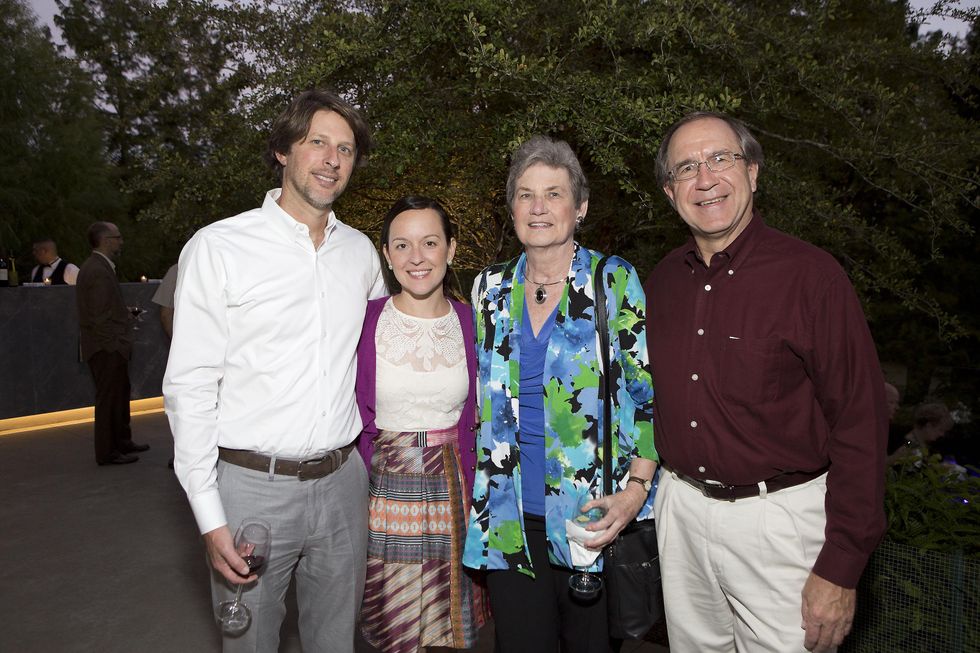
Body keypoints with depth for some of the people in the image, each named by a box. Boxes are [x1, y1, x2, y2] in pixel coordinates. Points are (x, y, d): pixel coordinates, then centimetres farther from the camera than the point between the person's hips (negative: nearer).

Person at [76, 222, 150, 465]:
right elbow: (101, 317, -22)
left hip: (109, 347, 11)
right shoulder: (98, 271, -19)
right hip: (107, 347, -11)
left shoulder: (97, 267, 14)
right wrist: (116, 344, -19)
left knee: (120, 393, 19)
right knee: (109, 397, -1)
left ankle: (122, 442, 31)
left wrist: (124, 313, 11)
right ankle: (107, 452, 9)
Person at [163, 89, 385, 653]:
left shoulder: (361, 251, 7)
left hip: (342, 482, 4)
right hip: (251, 485, -3)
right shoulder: (218, 247, -6)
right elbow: (190, 386, -8)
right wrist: (210, 517, -11)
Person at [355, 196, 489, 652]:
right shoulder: (364, 320, -6)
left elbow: (477, 421, 8)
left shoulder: (471, 324, 1)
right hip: (385, 490, -1)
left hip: (453, 492, 2)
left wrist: (476, 491, 3)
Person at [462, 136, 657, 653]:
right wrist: (480, 494, 10)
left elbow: (651, 392, -5)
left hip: (596, 517, -2)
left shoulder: (614, 282, -5)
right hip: (509, 520, 3)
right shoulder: (490, 288, 6)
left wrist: (637, 485, -14)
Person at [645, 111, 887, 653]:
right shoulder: (663, 279, 3)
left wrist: (840, 568, -15)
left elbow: (860, 421, -14)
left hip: (778, 517, -4)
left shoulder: (810, 273, -13)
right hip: (680, 507, 5)